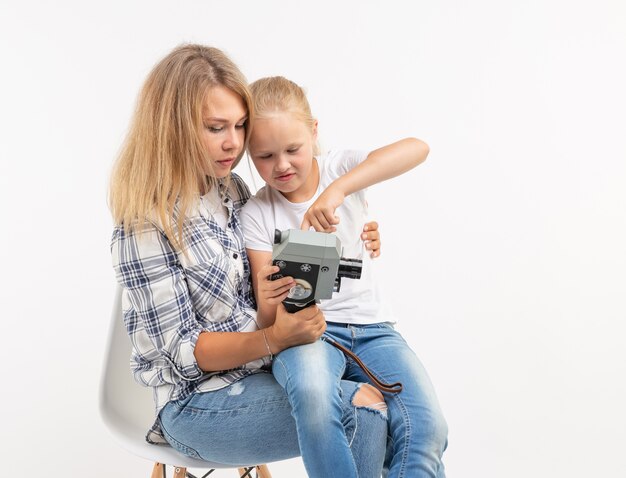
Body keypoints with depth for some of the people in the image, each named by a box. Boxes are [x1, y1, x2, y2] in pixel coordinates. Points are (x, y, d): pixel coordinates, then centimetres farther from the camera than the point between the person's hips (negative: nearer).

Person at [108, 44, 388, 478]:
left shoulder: (234, 190, 4)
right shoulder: (145, 226, -16)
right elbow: (183, 352, -15)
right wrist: (274, 339, -29)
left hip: (267, 368, 7)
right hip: (201, 398, -6)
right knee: (362, 411, -22)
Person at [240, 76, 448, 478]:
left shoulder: (341, 168, 0)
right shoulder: (257, 214, -1)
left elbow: (418, 148, -21)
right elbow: (269, 323, -6)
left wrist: (338, 189, -32)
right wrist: (270, 301, -32)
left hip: (372, 326, 1)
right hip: (305, 330, -1)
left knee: (428, 428, -21)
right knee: (313, 393, -36)